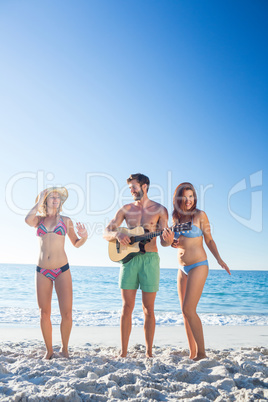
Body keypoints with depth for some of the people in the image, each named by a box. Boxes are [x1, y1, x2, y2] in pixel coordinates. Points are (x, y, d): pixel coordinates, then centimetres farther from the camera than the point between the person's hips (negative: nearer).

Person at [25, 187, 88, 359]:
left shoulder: (66, 220, 7)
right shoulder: (39, 220, 9)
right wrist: (39, 202, -4)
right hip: (42, 271, 1)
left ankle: (64, 349, 15)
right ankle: (49, 350, 22)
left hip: (62, 270, -1)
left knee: (67, 313, -7)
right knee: (44, 313, 6)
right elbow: (28, 219, -16)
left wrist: (84, 236, -10)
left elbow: (76, 243, 12)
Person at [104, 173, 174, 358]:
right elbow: (106, 233, 7)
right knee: (127, 307, 2)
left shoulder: (159, 210, 4)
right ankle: (123, 352, 10)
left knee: (149, 309, 3)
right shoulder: (126, 209, 10)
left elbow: (164, 241, 0)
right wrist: (117, 234, -14)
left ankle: (149, 353, 15)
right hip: (128, 257, 2)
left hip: (150, 259, -2)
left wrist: (168, 239, -23)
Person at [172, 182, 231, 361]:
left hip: (198, 266, -6)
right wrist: (173, 244, -2)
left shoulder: (200, 215, -7)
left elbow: (209, 240, -1)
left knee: (188, 309, -13)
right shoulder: (176, 217, 9)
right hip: (183, 269, 7)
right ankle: (192, 353, 17)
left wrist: (219, 259, -13)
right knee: (185, 311, 7)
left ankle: (201, 353, -1)